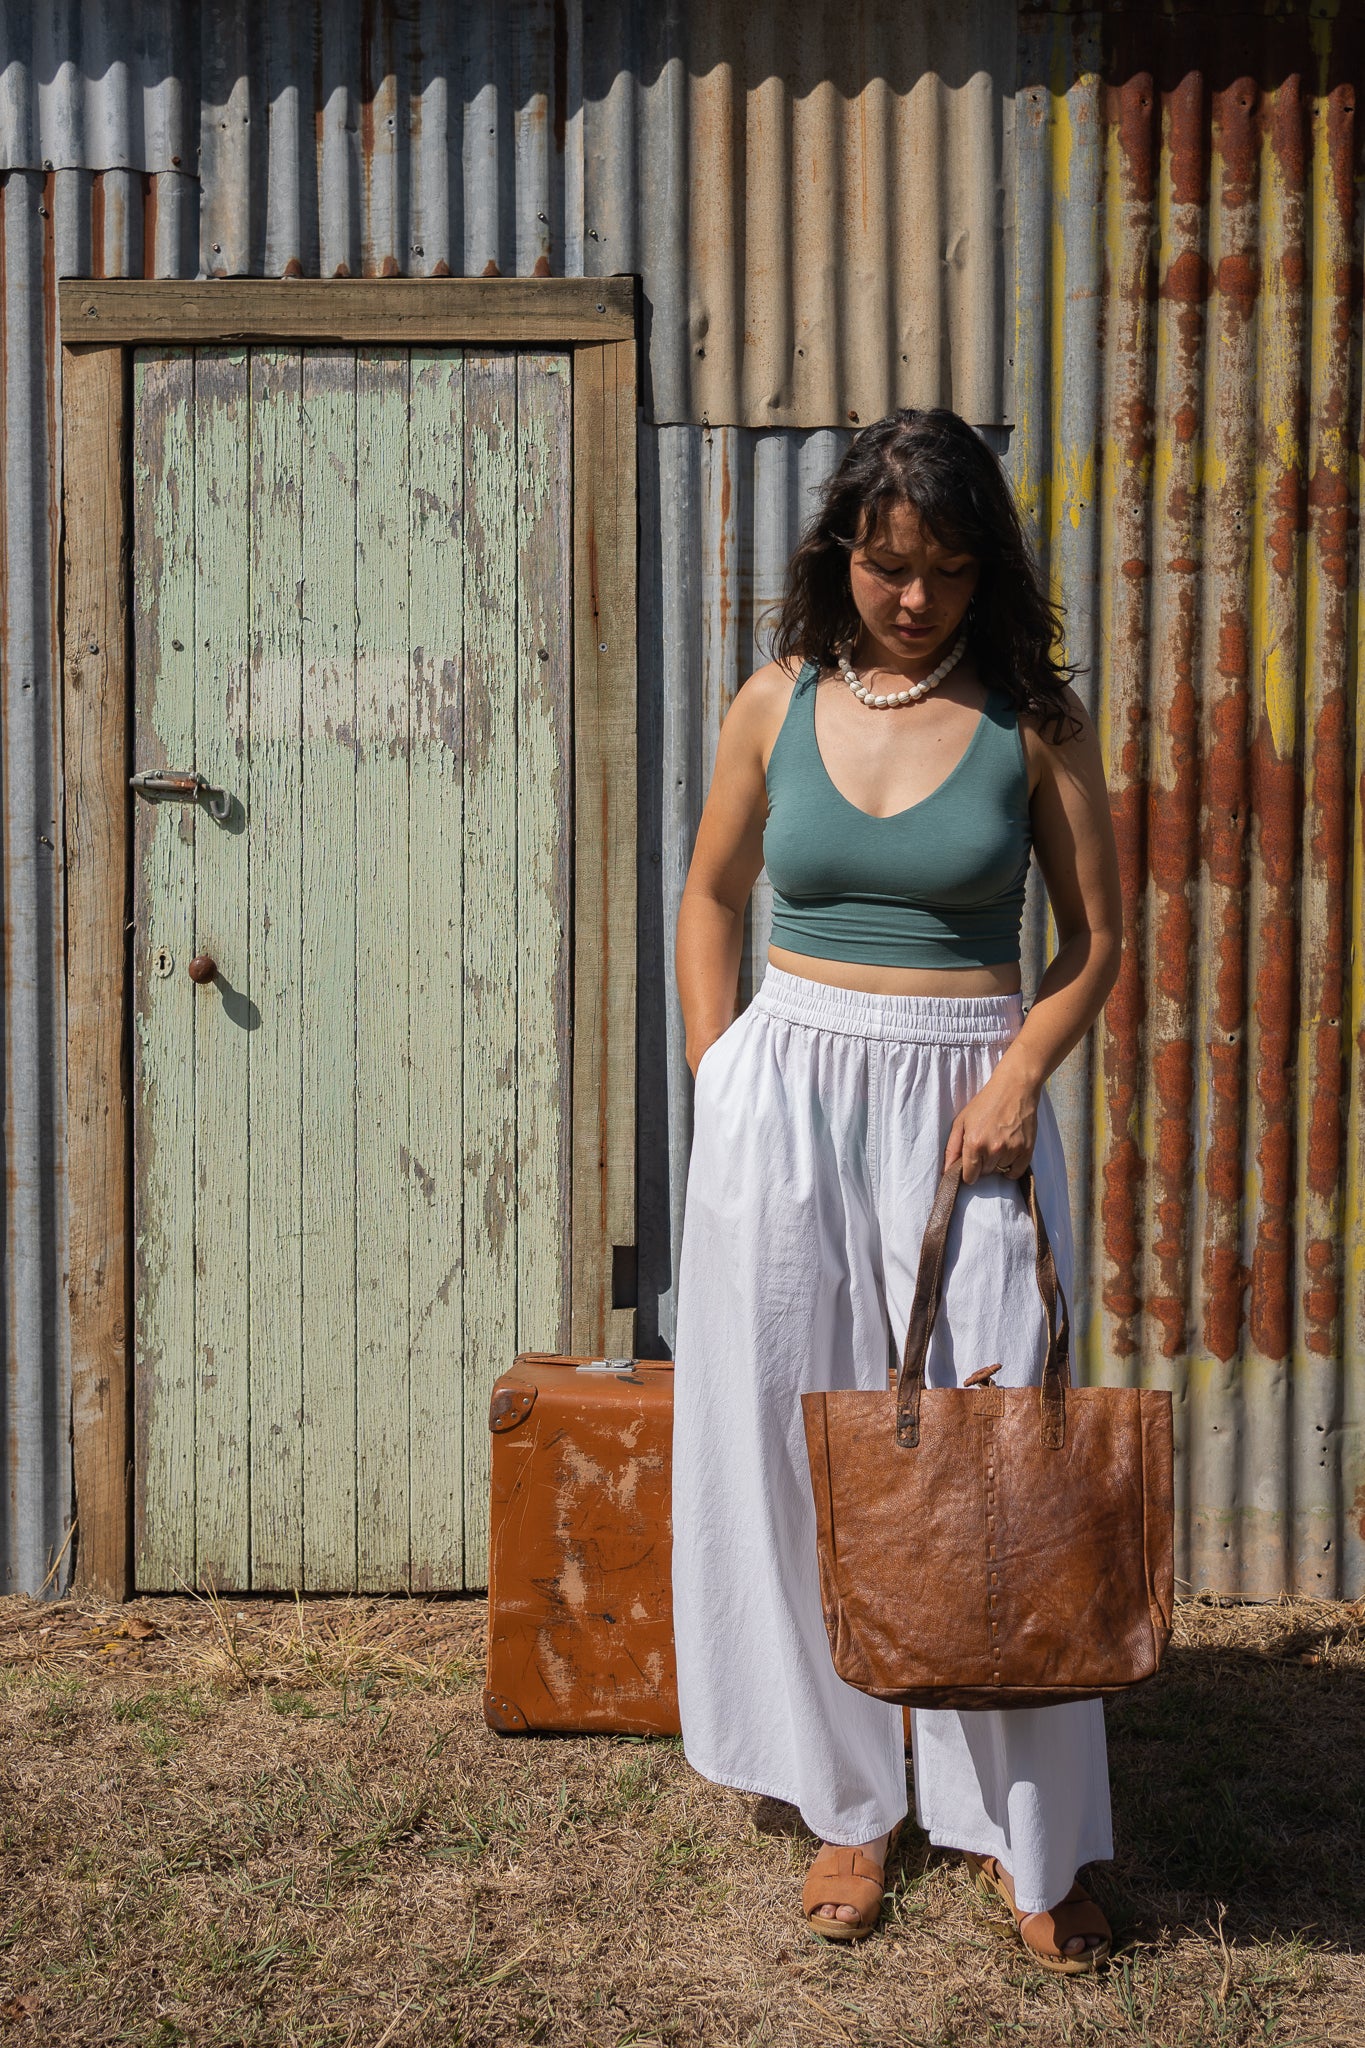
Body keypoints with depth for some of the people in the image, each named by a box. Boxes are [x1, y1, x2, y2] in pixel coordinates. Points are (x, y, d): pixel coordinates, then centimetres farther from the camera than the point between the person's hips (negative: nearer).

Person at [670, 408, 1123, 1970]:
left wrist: (1021, 1074, -12)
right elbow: (711, 897, 15)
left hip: (967, 1104, -2)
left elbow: (1095, 939, 3)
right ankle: (850, 1801, 23)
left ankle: (1019, 1835, 17)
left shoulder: (1033, 718, -1)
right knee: (798, 1448, 6)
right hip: (787, 1096, 2)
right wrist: (719, 1079, 6)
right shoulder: (780, 704, 4)